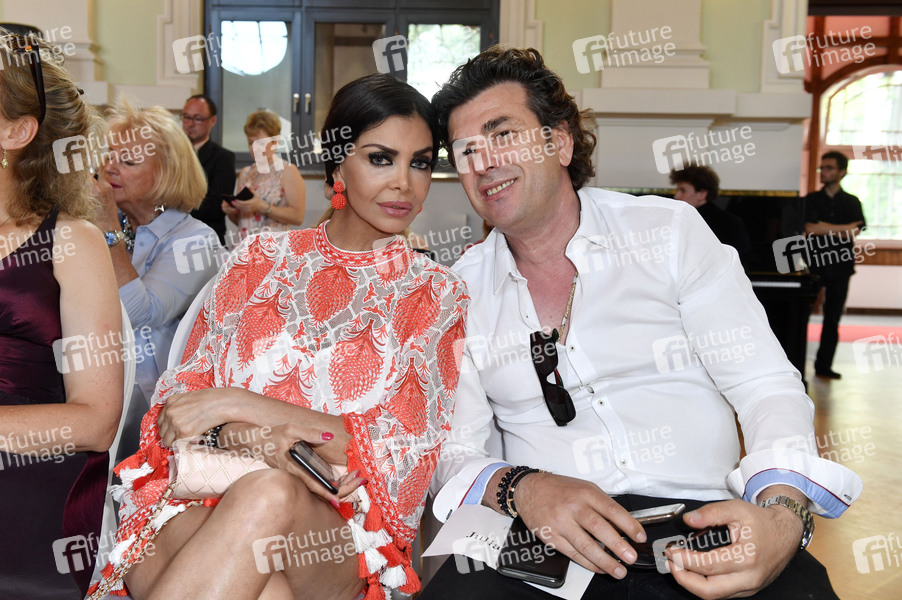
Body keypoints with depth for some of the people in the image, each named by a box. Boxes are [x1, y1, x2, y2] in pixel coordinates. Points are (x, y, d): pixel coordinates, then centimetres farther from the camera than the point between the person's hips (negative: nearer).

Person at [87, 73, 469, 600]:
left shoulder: (437, 295, 6)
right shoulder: (261, 258, 12)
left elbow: (409, 457, -3)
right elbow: (186, 388, 9)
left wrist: (242, 404, -13)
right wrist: (237, 433, -18)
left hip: (337, 535, 0)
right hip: (208, 498, 0)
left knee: (269, 497, -36)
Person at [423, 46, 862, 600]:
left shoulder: (670, 230, 4)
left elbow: (768, 387, 0)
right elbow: (452, 450, 5)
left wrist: (783, 511, -20)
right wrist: (520, 488, -18)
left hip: (698, 526, 0)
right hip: (546, 543, 1)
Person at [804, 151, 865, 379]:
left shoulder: (852, 202, 10)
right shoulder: (811, 200, 6)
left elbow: (854, 232, -5)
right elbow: (810, 228, -10)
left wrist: (823, 228, -11)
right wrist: (842, 228, -7)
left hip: (840, 267, 2)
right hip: (813, 265, -2)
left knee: (833, 318, 5)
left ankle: (824, 365, 13)